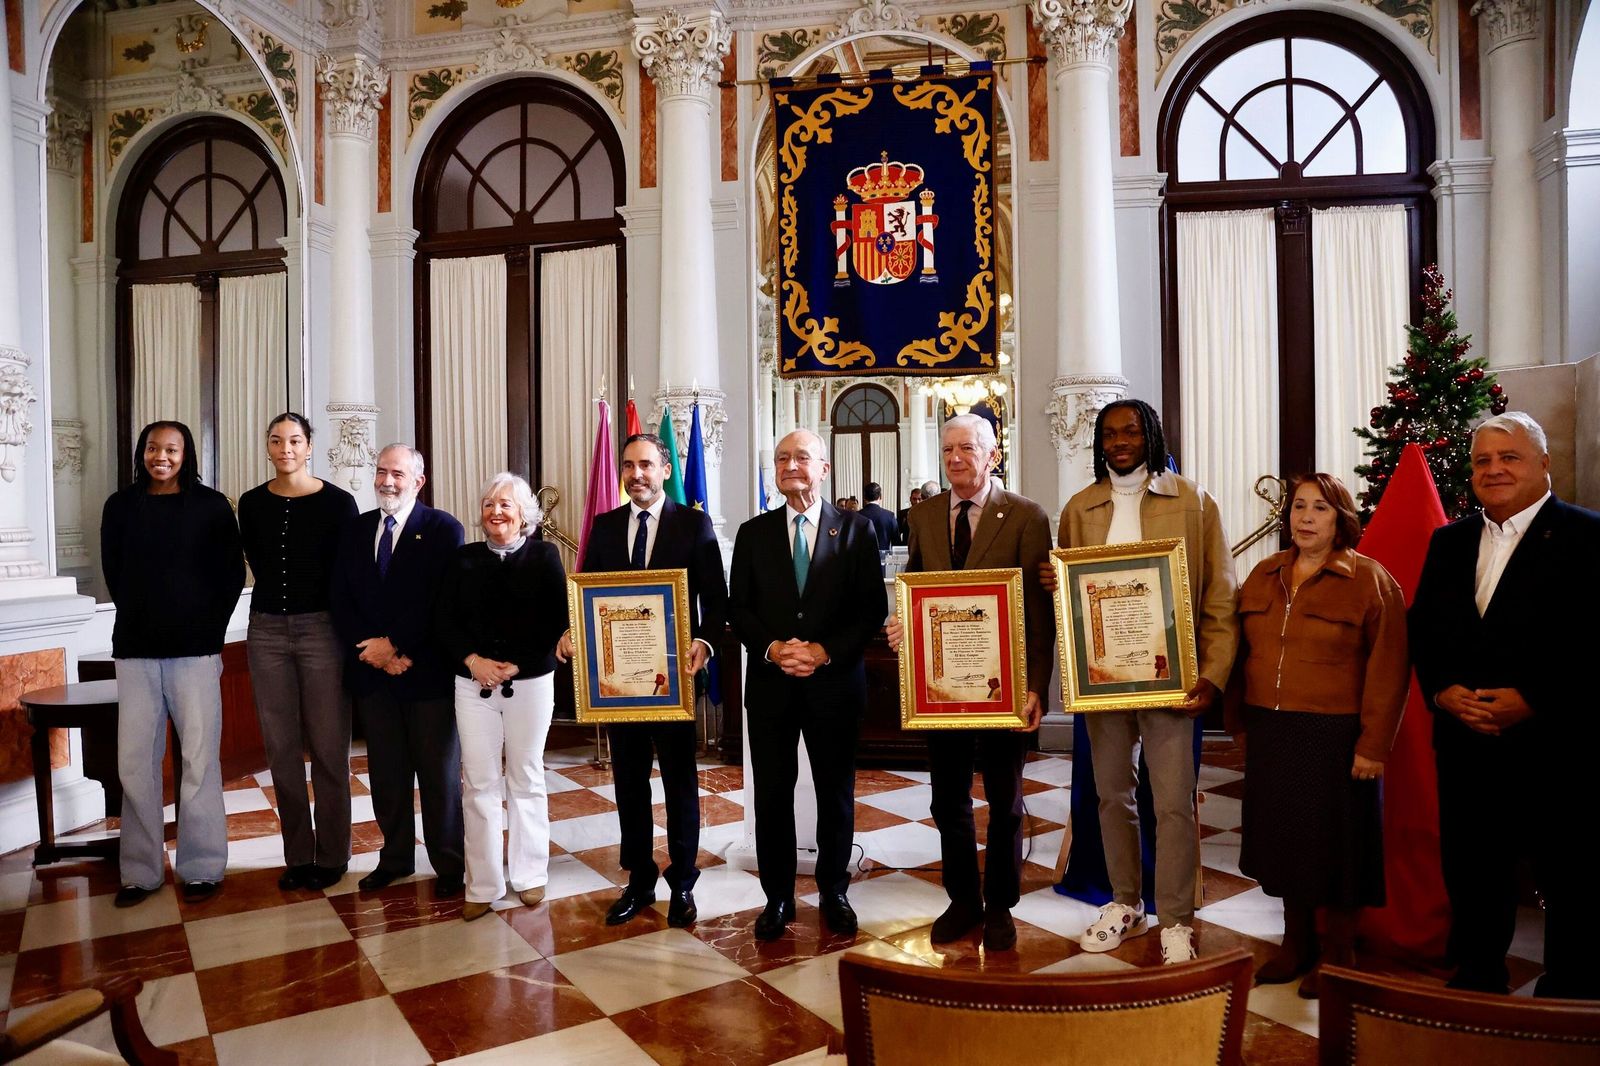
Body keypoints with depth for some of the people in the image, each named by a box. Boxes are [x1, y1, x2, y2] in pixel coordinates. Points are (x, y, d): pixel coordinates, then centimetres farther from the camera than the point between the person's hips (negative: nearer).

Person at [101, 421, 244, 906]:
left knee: (199, 758, 0)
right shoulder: (120, 506, 7)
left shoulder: (211, 506, 1)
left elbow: (232, 574, 3)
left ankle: (202, 867, 11)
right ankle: (140, 869, 16)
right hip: (135, 649, 2)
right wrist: (139, 620, 9)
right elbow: (113, 573, 14)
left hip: (195, 648, -2)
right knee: (134, 761, 3)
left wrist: (209, 628, 0)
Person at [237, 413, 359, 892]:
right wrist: (281, 600, 6)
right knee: (281, 747, 8)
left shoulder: (337, 502, -5)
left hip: (322, 628, -4)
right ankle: (298, 855, 20)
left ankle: (331, 856, 14)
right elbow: (258, 563, 14)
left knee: (328, 748, 1)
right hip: (268, 629, 4)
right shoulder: (252, 504, 6)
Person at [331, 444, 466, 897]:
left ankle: (449, 864, 19)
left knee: (439, 773, 6)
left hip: (427, 672, -4)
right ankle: (395, 857, 29)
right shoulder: (356, 530, 11)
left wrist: (394, 644, -15)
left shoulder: (443, 529, -5)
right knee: (386, 772, 13)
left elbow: (441, 601, -13)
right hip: (372, 672, 5)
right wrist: (371, 650, -8)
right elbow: (341, 600, 6)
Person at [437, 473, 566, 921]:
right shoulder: (465, 559, 8)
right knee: (478, 782, 3)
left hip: (530, 682, -2)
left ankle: (530, 875, 23)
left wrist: (514, 666, -14)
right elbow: (446, 621, 4)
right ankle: (483, 885, 14)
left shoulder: (544, 555, 0)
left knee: (526, 779, 9)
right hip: (473, 683, 2)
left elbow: (557, 621, -7)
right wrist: (473, 660, -12)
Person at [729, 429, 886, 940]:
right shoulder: (753, 533, 6)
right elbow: (738, 608, 4)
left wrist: (826, 650, -14)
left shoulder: (856, 530, 1)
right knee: (772, 792, 7)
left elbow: (873, 608, -3)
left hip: (835, 681, -1)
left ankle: (833, 891, 29)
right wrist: (772, 648, -13)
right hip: (770, 682, 1)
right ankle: (777, 896, 24)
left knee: (836, 792, 11)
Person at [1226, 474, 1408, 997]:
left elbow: (1389, 669, -10)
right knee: (1284, 836, 14)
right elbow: (1242, 653, 11)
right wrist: (1239, 722, 9)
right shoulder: (1262, 576, 8)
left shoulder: (1369, 580, -7)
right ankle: (1296, 943, 31)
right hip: (1271, 734, 5)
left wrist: (1374, 743, -14)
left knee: (1334, 842, 7)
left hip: (1334, 738, -5)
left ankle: (1338, 954, 26)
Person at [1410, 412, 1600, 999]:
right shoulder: (1449, 542, 11)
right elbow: (1422, 629, 10)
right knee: (1470, 874, 15)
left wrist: (1534, 701, -18)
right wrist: (1442, 690, -6)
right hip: (1465, 741, 5)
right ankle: (1476, 985, 32)